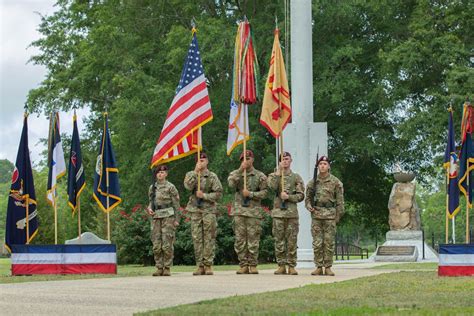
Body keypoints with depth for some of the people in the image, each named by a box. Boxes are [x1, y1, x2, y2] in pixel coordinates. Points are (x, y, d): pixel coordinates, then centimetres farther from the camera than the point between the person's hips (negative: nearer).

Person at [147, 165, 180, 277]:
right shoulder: (152, 188, 14)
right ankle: (159, 267, 7)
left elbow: (176, 204, -1)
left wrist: (176, 219, -6)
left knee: (167, 244, -7)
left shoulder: (170, 187, -1)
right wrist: (149, 208, 0)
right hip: (156, 217, 5)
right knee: (156, 245, 1)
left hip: (168, 217, -5)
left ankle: (167, 268, -2)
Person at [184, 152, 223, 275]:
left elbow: (218, 193, -3)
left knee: (209, 239, -4)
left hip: (209, 210, -2)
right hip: (195, 210, 2)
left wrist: (204, 195, -12)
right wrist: (196, 172, -15)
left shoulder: (212, 176, 2)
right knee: (197, 239, 1)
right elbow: (188, 186, -12)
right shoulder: (190, 175, 9)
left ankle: (208, 265, -3)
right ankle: (200, 266, 4)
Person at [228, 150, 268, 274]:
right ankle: (243, 265, 5)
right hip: (239, 211, 2)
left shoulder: (260, 176, 6)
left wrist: (250, 194, -13)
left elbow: (264, 192, 0)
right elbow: (231, 183, -10)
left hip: (254, 211, -2)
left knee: (253, 239, -2)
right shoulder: (236, 173, 11)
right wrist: (240, 170, -15)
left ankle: (253, 265, 3)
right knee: (240, 239, 0)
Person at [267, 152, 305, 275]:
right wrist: (279, 171, -11)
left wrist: (289, 197, -12)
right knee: (279, 240, 1)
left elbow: (301, 195, 4)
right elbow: (272, 186, -13)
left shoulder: (296, 177, 10)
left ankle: (291, 266, 2)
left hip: (292, 212, 0)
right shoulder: (274, 175, 10)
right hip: (278, 212, 0)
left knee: (292, 241, -1)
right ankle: (281, 265, 6)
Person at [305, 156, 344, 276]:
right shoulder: (313, 182, 11)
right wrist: (309, 206, -3)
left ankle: (328, 267, 3)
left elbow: (340, 201, 3)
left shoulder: (335, 182, 3)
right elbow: (308, 197, 17)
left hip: (330, 215, -2)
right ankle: (318, 267, 5)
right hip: (316, 215, 2)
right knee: (317, 243, 1)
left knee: (329, 242, -1)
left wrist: (338, 216, -2)